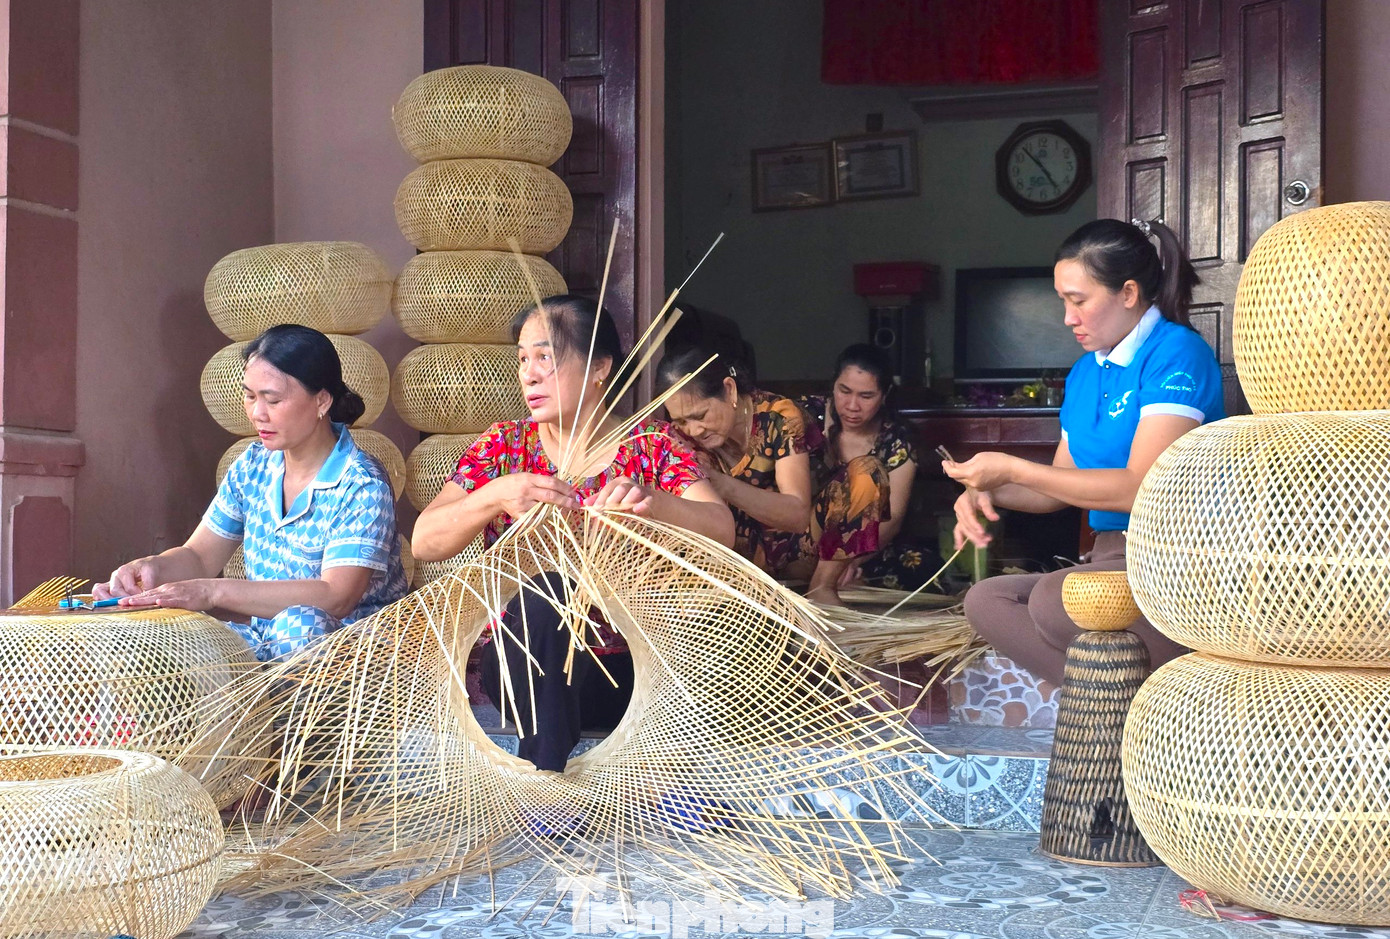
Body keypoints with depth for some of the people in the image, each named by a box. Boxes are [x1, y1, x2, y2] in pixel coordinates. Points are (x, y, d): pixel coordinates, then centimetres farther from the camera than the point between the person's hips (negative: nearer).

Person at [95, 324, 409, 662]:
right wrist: (152, 568, -12)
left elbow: (335, 598, -27)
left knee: (299, 623, -39)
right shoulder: (253, 466, 8)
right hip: (258, 640, 5)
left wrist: (214, 591, -31)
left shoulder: (362, 486, -15)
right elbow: (198, 557, 13)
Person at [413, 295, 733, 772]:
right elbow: (424, 542, -8)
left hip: (624, 666, 0)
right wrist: (496, 496, -27)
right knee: (548, 589, -31)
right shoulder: (503, 446, 3)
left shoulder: (649, 446, 1)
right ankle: (542, 769, -27)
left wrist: (653, 502, -34)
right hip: (523, 661, 0)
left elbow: (722, 531, -13)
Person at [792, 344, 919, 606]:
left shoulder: (896, 444, -1)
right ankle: (820, 584, -31)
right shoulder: (807, 415, -4)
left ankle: (824, 580, -25)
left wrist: (854, 557, -28)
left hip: (860, 552, 1)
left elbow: (893, 517, -9)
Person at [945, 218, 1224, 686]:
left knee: (1054, 598, -31)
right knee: (985, 600, -8)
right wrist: (987, 492, 0)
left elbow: (1141, 487, -19)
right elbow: (1062, 483, 22)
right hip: (1111, 557, 9)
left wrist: (1011, 469, -14)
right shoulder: (1084, 373, 16)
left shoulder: (1177, 353, -10)